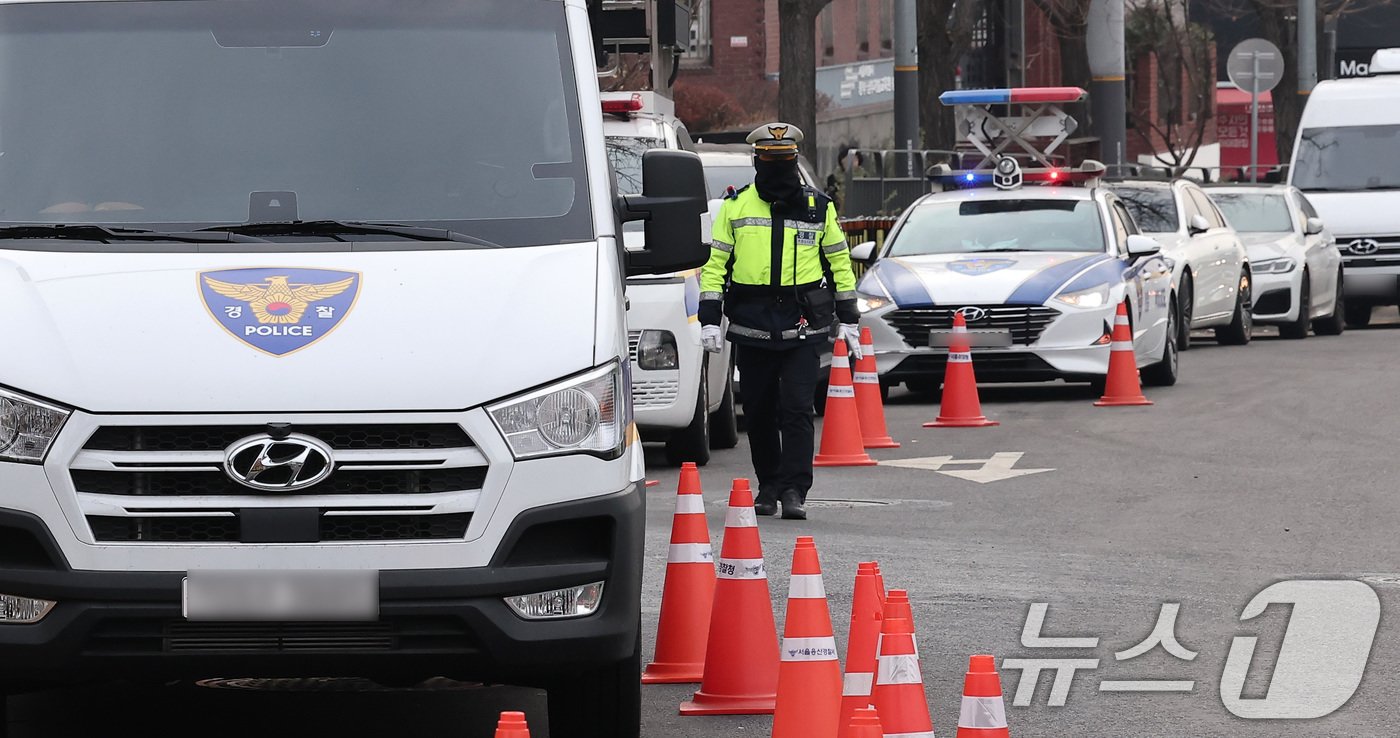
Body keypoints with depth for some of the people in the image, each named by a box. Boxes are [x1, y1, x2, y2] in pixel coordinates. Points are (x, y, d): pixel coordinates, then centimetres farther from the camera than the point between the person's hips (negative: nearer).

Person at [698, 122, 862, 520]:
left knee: (797, 409, -9)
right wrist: (709, 318, 0)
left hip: (803, 327, -1)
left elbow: (839, 262, 13)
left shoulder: (818, 207, 7)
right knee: (758, 412, 8)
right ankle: (769, 486, 22)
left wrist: (848, 319, 10)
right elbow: (715, 263, 8)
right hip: (751, 327, 2)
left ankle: (794, 491, -9)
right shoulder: (735, 206, 7)